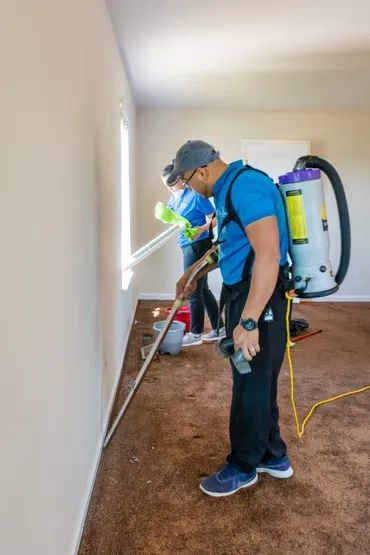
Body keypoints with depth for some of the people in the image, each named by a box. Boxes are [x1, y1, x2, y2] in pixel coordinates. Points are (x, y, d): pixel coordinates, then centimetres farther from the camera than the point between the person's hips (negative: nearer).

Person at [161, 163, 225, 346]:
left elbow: (215, 218, -14)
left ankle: (195, 334, 13)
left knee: (194, 291, -1)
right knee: (202, 289, 14)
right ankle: (219, 329, 24)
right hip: (188, 246, 9)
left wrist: (202, 229, -30)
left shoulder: (195, 195, -15)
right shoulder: (173, 198, 10)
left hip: (197, 246, -9)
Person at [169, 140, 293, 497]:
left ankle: (243, 466, 25)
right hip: (244, 294, 10)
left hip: (259, 299, -10)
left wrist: (248, 322, -31)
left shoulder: (246, 185, -20)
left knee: (251, 385, 5)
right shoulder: (229, 188, 13)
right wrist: (194, 274, 31)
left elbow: (268, 255, -29)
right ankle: (272, 456, 35)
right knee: (258, 382, 18)